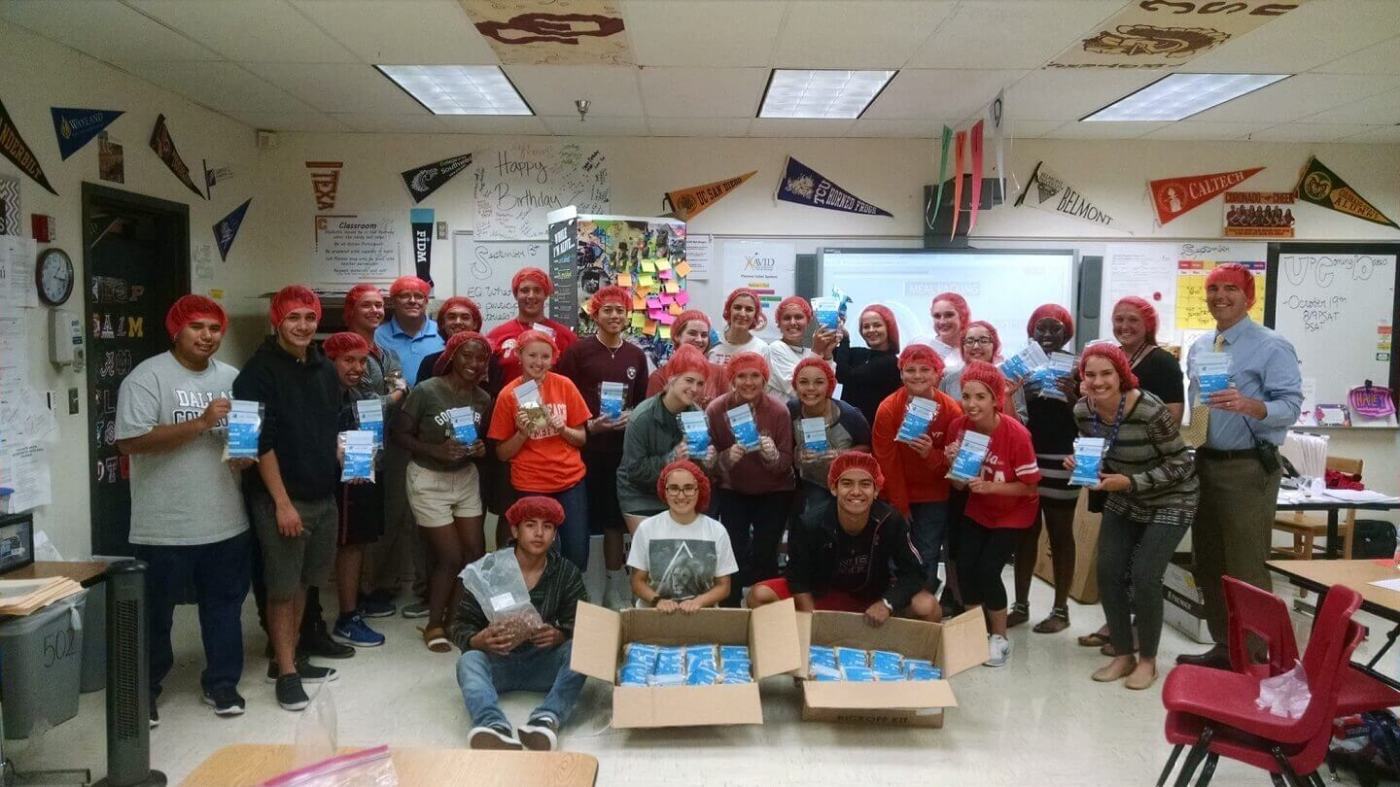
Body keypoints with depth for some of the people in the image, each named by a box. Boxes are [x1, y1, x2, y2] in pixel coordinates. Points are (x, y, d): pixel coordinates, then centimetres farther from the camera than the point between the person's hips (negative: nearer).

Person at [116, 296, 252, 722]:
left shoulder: (232, 378, 10)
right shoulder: (147, 377, -8)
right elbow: (130, 441, -18)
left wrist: (249, 455, -2)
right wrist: (200, 422, -22)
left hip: (228, 521, 5)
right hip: (166, 526, -5)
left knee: (225, 604, 14)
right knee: (155, 612, 9)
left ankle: (221, 682, 28)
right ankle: (144, 691, 26)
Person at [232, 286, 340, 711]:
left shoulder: (321, 366, 11)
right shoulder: (260, 371, -10)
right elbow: (261, 442, -15)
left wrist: (344, 459, 5)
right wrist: (282, 501, -18)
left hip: (323, 495, 7)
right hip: (281, 498, -7)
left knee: (302, 582, 15)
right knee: (282, 586, 1)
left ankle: (289, 659, 27)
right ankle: (286, 672, 11)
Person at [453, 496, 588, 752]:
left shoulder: (567, 573, 1)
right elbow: (461, 627, -4)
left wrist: (558, 636, -28)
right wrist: (481, 640, -28)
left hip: (545, 663, 1)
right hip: (498, 662, -1)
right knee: (468, 661, -31)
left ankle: (546, 720, -49)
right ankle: (496, 728, -58)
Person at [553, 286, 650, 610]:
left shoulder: (636, 355, 9)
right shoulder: (578, 351, -4)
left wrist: (632, 416, -3)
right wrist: (588, 426, -16)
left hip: (622, 450, 4)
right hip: (583, 448, -4)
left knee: (615, 521, 12)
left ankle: (614, 595, 24)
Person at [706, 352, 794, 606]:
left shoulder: (779, 411, -14)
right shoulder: (715, 410, -13)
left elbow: (787, 463, -12)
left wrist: (772, 454, -33)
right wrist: (727, 457, -27)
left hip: (774, 493, 0)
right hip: (732, 492, 1)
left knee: (764, 557, -5)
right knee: (734, 555, -7)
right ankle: (729, 609, 14)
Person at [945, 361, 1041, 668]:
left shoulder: (1016, 434, -28)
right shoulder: (958, 427, -15)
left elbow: (1031, 487, -20)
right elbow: (959, 484, -5)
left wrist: (991, 486, -32)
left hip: (1013, 513, -4)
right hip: (977, 510, 4)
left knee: (987, 570, -13)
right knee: (965, 568, -7)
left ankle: (1000, 637, 11)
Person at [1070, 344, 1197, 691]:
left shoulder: (1150, 410, -30)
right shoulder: (1083, 410, -12)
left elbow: (1180, 464, -22)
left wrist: (1129, 482, -31)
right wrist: (1080, 464, -17)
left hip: (1170, 501, -6)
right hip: (1123, 499, 6)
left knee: (1144, 576, -12)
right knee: (1107, 572, -1)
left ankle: (1147, 660, 9)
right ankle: (1122, 655, 17)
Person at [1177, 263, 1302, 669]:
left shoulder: (1272, 347, -8)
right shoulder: (1199, 348, 13)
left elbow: (1291, 406, -17)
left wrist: (1250, 406, -36)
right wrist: (1190, 451, 10)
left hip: (1247, 468, -7)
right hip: (1205, 464, 8)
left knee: (1246, 568, -2)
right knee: (1209, 565, 14)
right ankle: (1224, 647, 27)